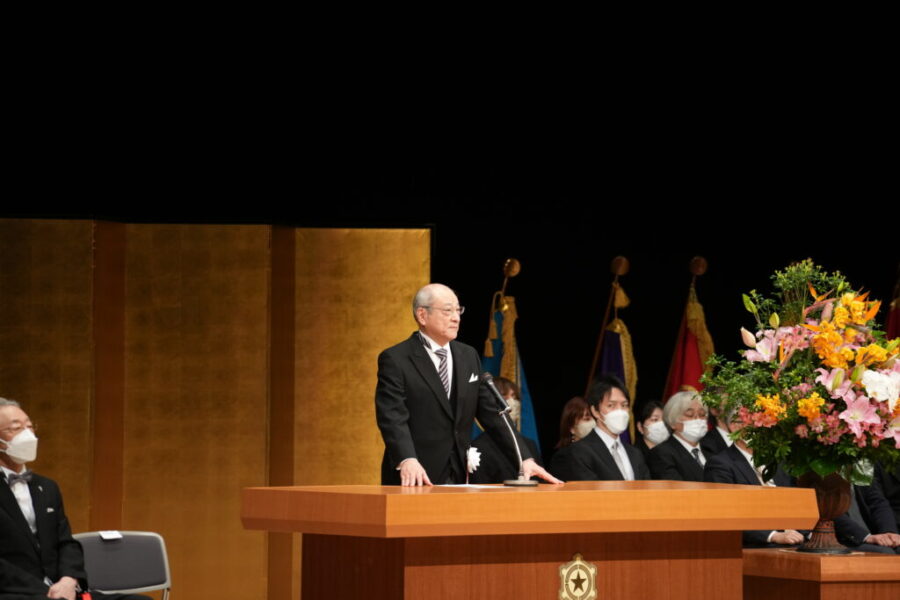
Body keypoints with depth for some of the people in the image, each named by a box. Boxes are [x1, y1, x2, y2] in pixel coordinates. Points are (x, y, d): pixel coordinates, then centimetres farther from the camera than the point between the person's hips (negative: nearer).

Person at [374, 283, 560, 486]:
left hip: (460, 477, 5)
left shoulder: (469, 356, 12)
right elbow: (393, 418, -18)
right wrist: (407, 461, -35)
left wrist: (525, 460, 0)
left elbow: (491, 414, 11)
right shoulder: (395, 360, -6)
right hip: (412, 481, -5)